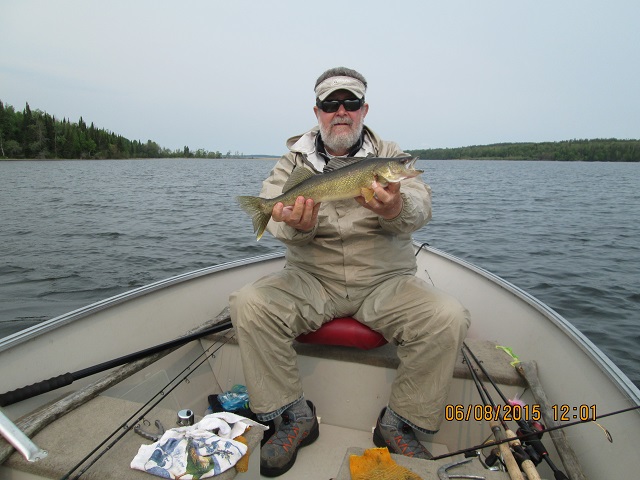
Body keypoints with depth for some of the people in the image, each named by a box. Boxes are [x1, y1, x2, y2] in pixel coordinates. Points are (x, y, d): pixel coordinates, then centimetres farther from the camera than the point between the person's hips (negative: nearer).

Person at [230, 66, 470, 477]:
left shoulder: (389, 155, 5)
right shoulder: (294, 162, 6)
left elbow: (420, 208, -12)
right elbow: (275, 215, -10)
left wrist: (395, 210, -37)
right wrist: (299, 225, -34)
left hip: (385, 281, 1)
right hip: (311, 279, 1)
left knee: (448, 318, -22)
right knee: (248, 304, -22)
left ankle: (398, 425, 2)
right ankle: (296, 419, -1)